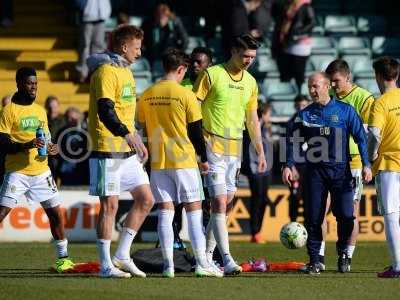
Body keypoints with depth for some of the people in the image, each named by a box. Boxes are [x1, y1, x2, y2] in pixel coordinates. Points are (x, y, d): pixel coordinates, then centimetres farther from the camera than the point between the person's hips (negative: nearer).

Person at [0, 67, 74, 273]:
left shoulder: (40, 110, 14)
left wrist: (50, 148, 2)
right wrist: (26, 145, -24)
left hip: (41, 171, 6)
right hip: (17, 171, -6)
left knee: (56, 214, 7)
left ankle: (63, 257, 20)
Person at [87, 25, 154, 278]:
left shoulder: (125, 70, 18)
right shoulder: (106, 71, -12)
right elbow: (105, 110, -23)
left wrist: (138, 141, 23)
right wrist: (127, 136, -31)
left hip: (128, 152, 9)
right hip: (108, 150, -9)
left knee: (146, 199, 7)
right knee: (110, 205, -6)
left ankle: (122, 255, 13)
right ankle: (106, 265, 0)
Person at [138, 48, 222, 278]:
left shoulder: (147, 96, 4)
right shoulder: (186, 95, -9)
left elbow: (144, 128, 12)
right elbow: (196, 131, -5)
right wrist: (204, 159, 6)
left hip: (158, 162, 4)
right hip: (184, 160, -4)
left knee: (165, 211, 4)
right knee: (194, 208, 2)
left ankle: (168, 265, 0)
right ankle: (202, 263, -3)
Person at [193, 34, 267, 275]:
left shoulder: (250, 82, 12)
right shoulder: (212, 74, -6)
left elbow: (253, 120, 20)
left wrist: (260, 152, 16)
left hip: (235, 149, 7)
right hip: (213, 147, -7)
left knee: (226, 205, 7)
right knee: (219, 202, -14)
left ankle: (207, 255, 16)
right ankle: (227, 260, -20)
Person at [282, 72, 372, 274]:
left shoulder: (345, 111, 2)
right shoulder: (305, 114, 8)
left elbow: (360, 138, 3)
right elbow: (293, 141, 10)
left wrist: (366, 165, -5)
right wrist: (288, 165, -2)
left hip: (340, 169, -2)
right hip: (315, 171, 2)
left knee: (345, 215, -8)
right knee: (313, 217, -2)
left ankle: (343, 253, 14)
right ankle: (314, 260, 7)